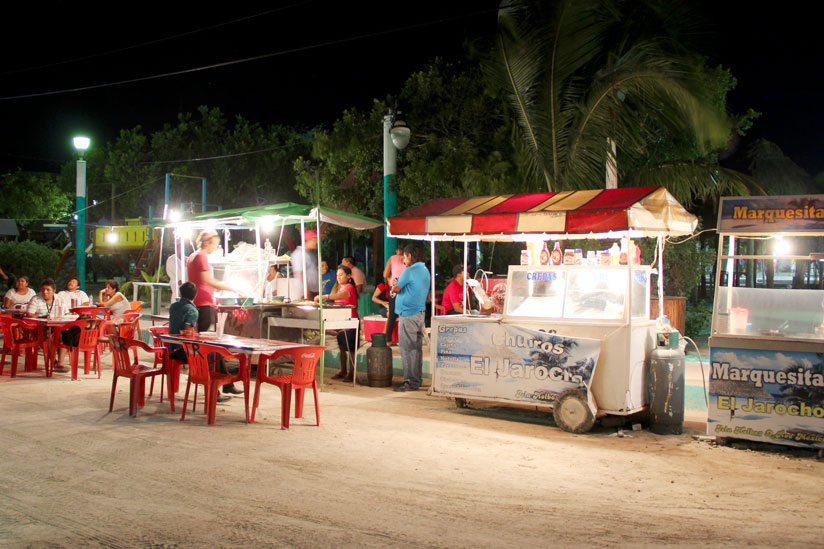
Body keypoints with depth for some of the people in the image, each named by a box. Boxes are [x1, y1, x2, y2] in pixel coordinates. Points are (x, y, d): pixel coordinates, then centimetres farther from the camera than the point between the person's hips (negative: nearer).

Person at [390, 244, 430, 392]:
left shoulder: (410, 271, -15)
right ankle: (417, 379, 19)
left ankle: (411, 382, -4)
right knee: (417, 348, 13)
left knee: (408, 349, -5)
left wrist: (394, 285, 13)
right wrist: (398, 284, 7)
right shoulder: (425, 270, 14)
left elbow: (396, 289, -7)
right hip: (420, 312, 9)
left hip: (408, 315, -9)